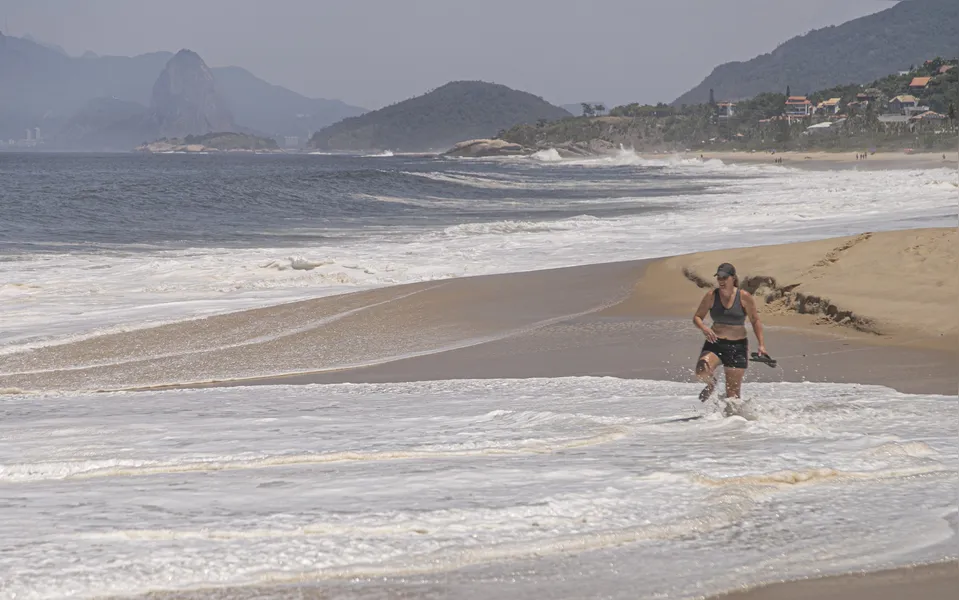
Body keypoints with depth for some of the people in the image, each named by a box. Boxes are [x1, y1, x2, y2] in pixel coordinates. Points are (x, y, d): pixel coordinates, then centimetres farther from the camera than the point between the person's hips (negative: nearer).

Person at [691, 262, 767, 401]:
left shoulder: (744, 297, -6)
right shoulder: (711, 296, -3)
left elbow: (755, 321, 2)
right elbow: (697, 317, 5)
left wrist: (761, 345, -5)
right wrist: (704, 328, -18)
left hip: (738, 346, -1)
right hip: (715, 344, 1)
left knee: (733, 394, 0)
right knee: (701, 372, -27)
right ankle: (711, 384, 8)